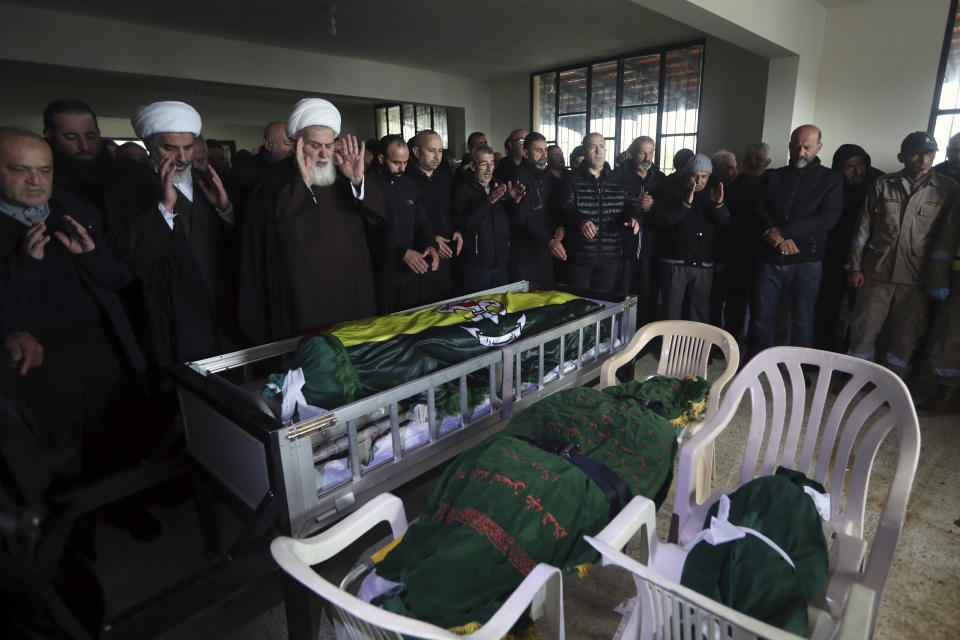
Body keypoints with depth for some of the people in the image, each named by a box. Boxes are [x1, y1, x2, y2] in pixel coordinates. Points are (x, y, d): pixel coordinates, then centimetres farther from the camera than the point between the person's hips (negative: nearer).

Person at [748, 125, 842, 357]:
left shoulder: (830, 180, 4)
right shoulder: (774, 177, 11)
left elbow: (828, 218, -9)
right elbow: (759, 211, 1)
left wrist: (784, 230, -18)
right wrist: (779, 239, -15)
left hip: (806, 261, -2)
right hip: (769, 259, 2)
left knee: (802, 321, 4)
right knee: (761, 316, 5)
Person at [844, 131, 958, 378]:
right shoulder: (882, 185, 4)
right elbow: (863, 228, 4)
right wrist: (855, 267, 1)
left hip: (916, 279, 0)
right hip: (877, 273, 0)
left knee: (905, 337, 9)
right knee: (863, 329, 3)